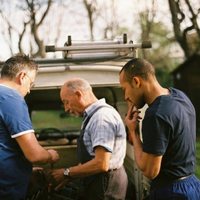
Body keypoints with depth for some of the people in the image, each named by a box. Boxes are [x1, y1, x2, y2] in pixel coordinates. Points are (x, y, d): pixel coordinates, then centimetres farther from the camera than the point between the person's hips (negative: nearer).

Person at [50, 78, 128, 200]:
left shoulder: (102, 116, -21)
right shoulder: (93, 115, 11)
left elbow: (101, 164, -26)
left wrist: (66, 173, -15)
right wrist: (69, 176, 8)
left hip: (105, 186, -9)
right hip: (99, 183, 9)